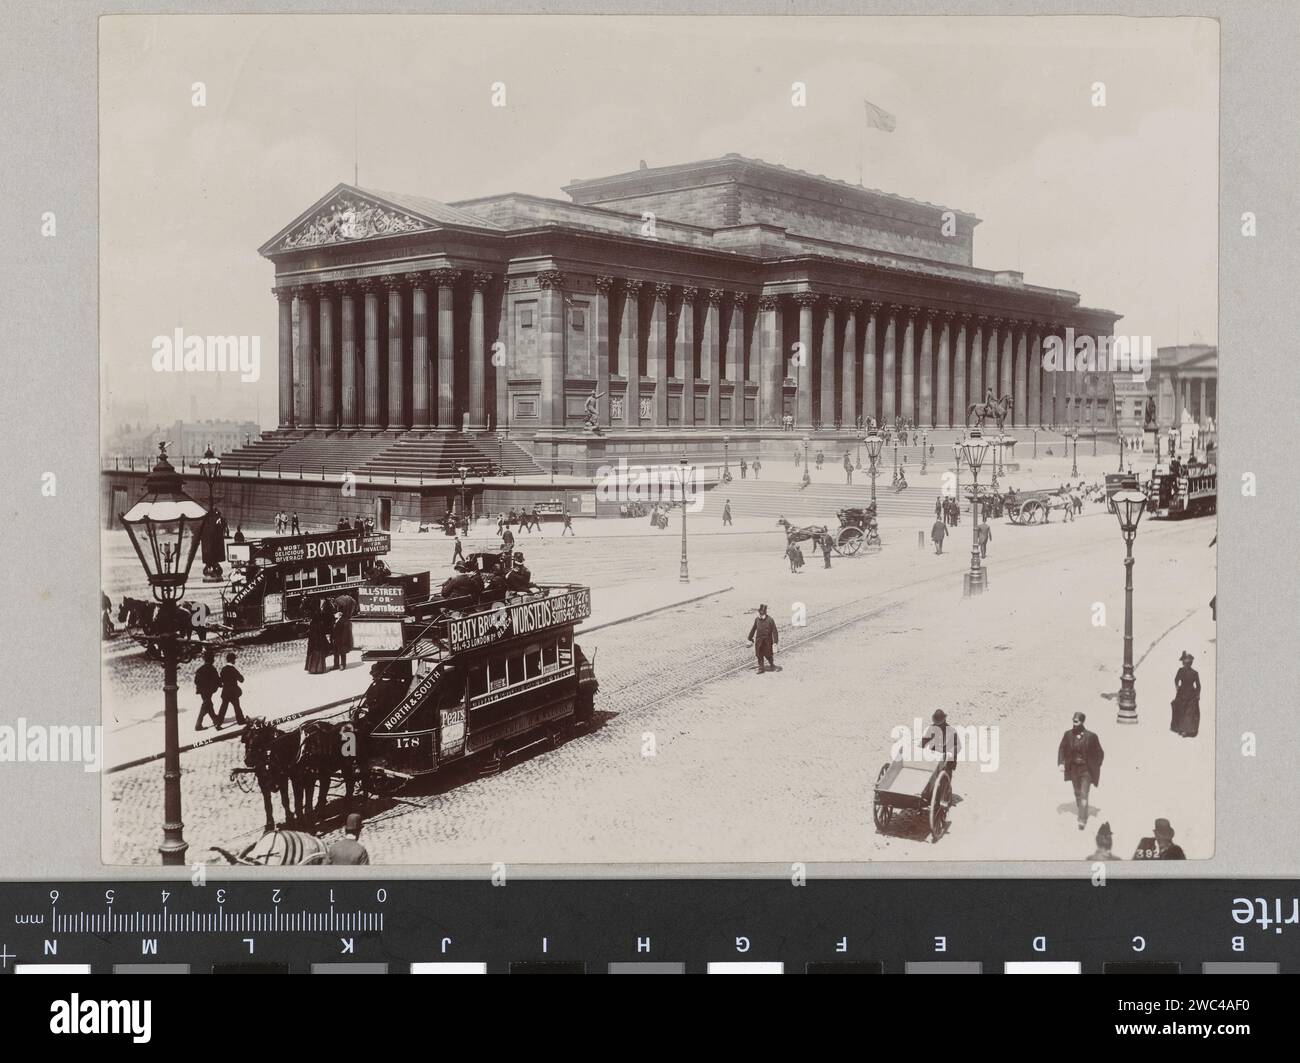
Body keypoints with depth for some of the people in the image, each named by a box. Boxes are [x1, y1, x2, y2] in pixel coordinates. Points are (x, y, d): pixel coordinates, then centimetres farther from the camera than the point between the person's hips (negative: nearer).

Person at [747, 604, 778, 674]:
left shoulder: (770, 620, -12)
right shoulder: (757, 619, 1)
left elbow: (774, 631, -10)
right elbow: (753, 629, 13)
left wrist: (775, 642, -14)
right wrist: (750, 638, 18)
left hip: (767, 641, -4)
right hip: (758, 641, 4)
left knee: (768, 655, 6)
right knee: (759, 655, 7)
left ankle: (772, 665, 32)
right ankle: (761, 668, 18)